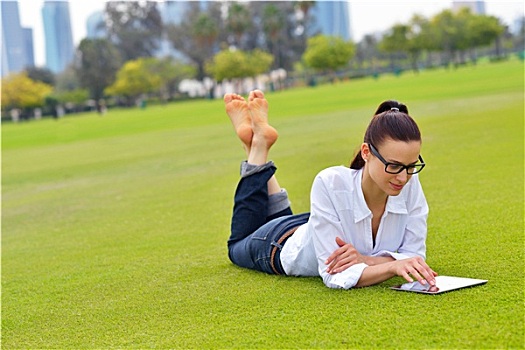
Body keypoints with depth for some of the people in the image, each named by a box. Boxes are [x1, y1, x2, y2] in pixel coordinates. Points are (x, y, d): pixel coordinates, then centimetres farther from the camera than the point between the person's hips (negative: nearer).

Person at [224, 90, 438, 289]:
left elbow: (415, 255, -26)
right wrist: (394, 265, -57)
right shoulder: (331, 184, -44)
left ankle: (260, 143, 36)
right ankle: (258, 145, 30)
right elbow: (336, 276, -44)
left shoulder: (410, 185, -32)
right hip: (282, 248, -4)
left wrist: (367, 260, -42)